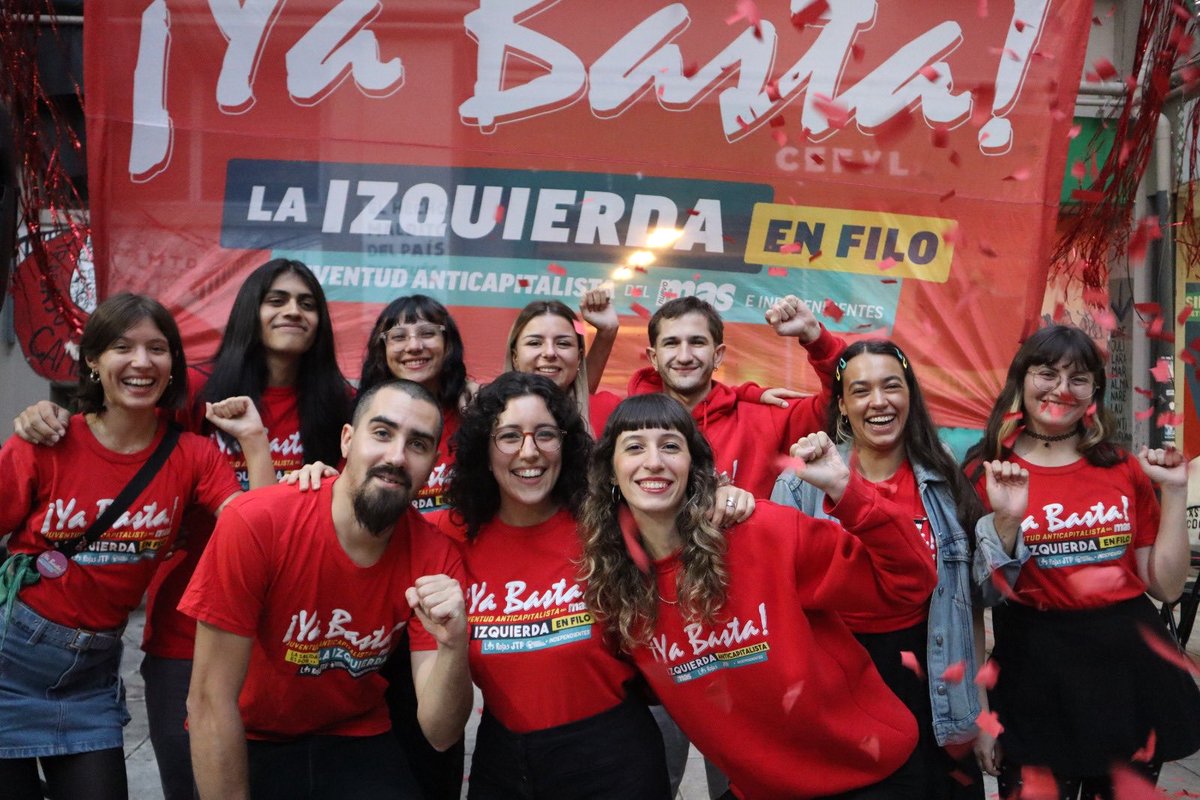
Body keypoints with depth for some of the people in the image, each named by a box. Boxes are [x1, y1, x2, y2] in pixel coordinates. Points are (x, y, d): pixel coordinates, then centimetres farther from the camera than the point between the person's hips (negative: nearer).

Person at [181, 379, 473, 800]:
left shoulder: (436, 557, -19)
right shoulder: (257, 524, -28)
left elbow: (440, 734, -19)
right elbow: (210, 699, -21)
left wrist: (454, 646, -38)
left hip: (356, 741, -1)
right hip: (246, 742, 1)